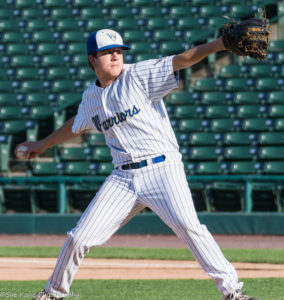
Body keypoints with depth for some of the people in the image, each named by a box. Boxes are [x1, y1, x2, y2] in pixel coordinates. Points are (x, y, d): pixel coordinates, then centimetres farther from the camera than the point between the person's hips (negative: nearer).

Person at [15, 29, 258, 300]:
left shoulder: (138, 75, -4)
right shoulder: (91, 96, 12)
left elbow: (182, 60, -16)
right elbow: (77, 125, 33)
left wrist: (219, 44, -30)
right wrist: (43, 145, 44)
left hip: (162, 168, -5)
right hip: (124, 177, 5)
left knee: (187, 225, -24)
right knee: (80, 237, 2)